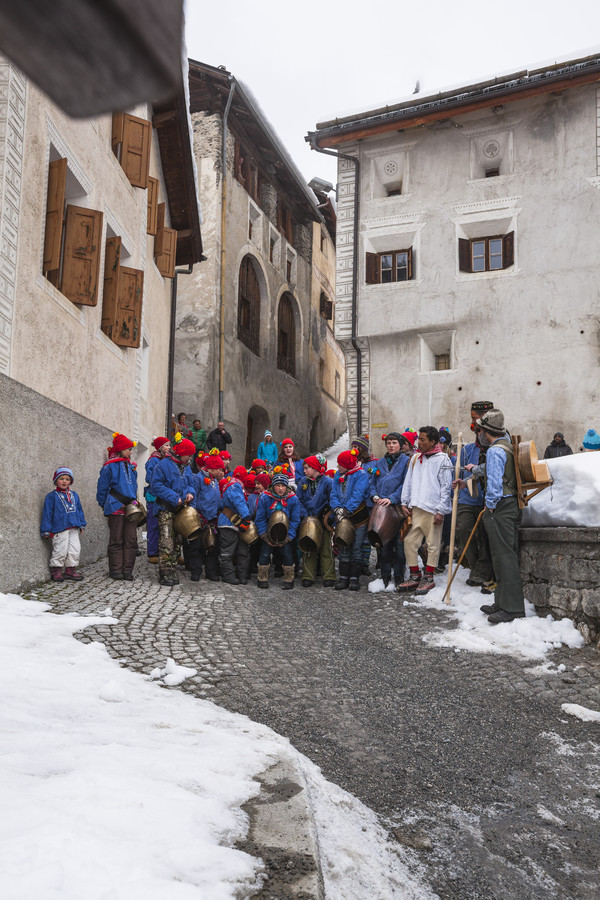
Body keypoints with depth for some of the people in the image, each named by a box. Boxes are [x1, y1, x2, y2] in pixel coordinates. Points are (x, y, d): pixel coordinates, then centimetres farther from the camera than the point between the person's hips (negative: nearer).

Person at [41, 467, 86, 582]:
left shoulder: (74, 495, 16)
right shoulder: (52, 496, 0)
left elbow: (79, 510, 21)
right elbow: (47, 513, -2)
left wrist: (81, 524, 15)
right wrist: (46, 530, -6)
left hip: (74, 529, 5)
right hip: (60, 529, -5)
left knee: (75, 549, 2)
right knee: (61, 550, -5)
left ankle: (71, 569, 13)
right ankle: (56, 570, 9)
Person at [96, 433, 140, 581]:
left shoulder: (130, 466, 14)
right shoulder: (110, 466, -4)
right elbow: (102, 488, 0)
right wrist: (104, 505, 3)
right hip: (116, 508, -6)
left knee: (131, 540, 2)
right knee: (116, 540, 1)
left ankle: (127, 570, 7)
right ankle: (116, 570, 8)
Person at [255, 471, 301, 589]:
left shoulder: (293, 499, -12)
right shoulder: (264, 497, -14)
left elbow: (295, 521, -5)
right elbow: (260, 519, -6)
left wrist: (287, 538, -12)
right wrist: (265, 537, -11)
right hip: (269, 531, 0)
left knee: (287, 552, -9)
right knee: (265, 552, -6)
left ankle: (289, 580, 5)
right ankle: (262, 579, 10)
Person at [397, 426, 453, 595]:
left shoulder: (442, 459, -4)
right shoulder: (416, 458, 13)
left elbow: (446, 487, -6)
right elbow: (408, 482, 18)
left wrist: (441, 510, -11)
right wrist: (405, 502, 9)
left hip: (433, 509, -6)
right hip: (416, 508, 6)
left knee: (433, 544, 2)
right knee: (409, 541, 3)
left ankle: (428, 578, 12)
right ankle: (415, 576, 15)